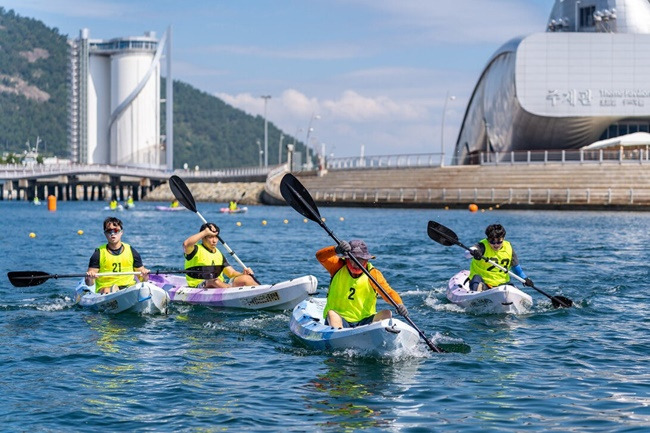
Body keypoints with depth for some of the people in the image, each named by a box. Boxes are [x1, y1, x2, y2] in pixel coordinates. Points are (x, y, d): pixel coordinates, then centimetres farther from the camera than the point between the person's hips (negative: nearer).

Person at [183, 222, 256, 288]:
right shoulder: (197, 249, 2)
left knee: (246, 278, -15)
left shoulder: (219, 254, 22)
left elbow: (231, 273, 17)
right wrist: (205, 232, -15)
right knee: (214, 280, -39)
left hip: (222, 286, 6)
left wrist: (243, 274, -5)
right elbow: (186, 244, -22)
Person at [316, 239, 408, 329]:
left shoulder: (373, 273, 2)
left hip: (364, 321, 1)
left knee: (386, 314, -21)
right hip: (339, 319, -1)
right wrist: (336, 249, -34)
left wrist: (399, 304, -32)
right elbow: (320, 256, -13)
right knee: (332, 313, -33)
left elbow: (388, 292, -10)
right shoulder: (339, 266, 3)